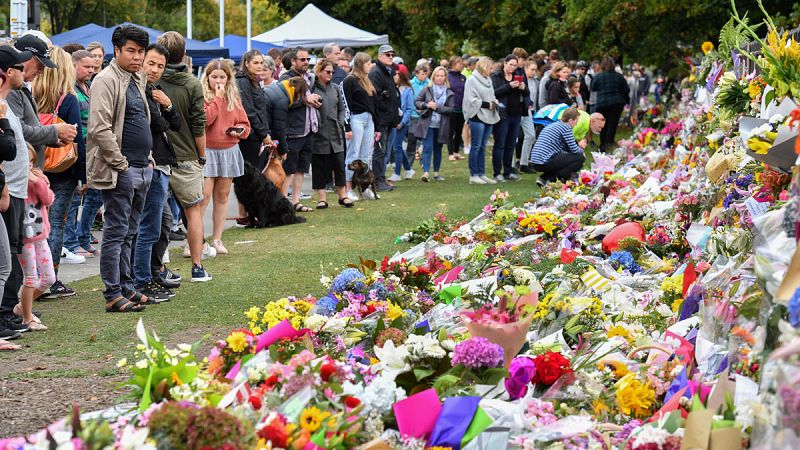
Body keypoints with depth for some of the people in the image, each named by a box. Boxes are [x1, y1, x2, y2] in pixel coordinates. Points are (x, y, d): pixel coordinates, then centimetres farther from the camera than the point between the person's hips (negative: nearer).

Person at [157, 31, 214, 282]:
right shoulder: (192, 84, -7)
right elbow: (199, 126, -5)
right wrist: (202, 156, 7)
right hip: (185, 158, -1)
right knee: (194, 210, 10)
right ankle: (197, 267, 9)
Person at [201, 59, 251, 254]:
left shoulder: (234, 99, 10)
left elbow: (245, 124, 15)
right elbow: (204, 120, -21)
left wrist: (240, 130, -7)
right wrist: (217, 98, -16)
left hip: (229, 151, 5)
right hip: (206, 151, -5)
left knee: (223, 195, 10)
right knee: (204, 194, -13)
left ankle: (217, 239, 17)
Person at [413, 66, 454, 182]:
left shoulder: (449, 93, 3)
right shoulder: (427, 90, 2)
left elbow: (451, 109, -4)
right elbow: (416, 102, 4)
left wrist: (437, 107, -16)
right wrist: (426, 105, -15)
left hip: (441, 126, 2)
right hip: (427, 124, -2)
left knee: (438, 149, 12)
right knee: (427, 148, -12)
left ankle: (436, 173, 23)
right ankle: (425, 173, -18)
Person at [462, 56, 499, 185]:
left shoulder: (488, 80, 15)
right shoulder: (472, 80, -7)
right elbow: (472, 100, -13)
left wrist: (494, 102, 2)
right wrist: (487, 104, -13)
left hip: (488, 117, 7)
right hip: (477, 117, -7)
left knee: (482, 147, 11)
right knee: (476, 147, -5)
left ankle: (481, 174, 14)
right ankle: (473, 175, -2)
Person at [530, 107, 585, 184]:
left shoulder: (552, 125, 22)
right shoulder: (566, 127, -5)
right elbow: (574, 150, -6)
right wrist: (581, 151, 16)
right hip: (546, 163, -9)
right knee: (580, 158, -1)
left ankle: (544, 178, 13)